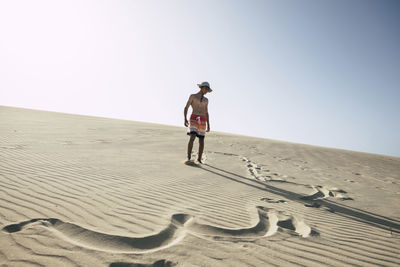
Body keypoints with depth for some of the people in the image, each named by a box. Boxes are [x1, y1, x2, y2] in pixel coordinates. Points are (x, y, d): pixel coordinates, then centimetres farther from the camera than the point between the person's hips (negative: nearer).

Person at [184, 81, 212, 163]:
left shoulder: (206, 100, 20)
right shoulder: (192, 96, 7)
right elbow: (186, 108, 2)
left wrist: (208, 125, 13)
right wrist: (185, 119, -13)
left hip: (202, 120, 4)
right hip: (194, 119, -4)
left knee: (201, 140, 1)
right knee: (192, 137, -20)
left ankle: (199, 159, 12)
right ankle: (189, 157, -16)